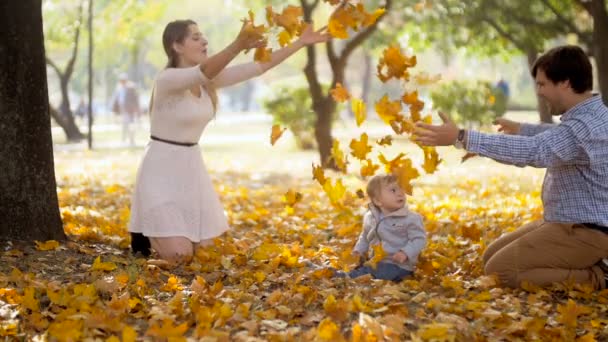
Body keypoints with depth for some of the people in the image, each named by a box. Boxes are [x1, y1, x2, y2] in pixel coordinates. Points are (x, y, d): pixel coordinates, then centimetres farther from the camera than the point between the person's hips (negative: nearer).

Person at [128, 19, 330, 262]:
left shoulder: (209, 81, 2)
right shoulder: (168, 79, -21)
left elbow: (261, 66, 1)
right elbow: (204, 71, -41)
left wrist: (301, 42, -3)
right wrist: (238, 45, -58)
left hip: (192, 169, 8)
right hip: (162, 171, -7)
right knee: (179, 255, -13)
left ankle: (155, 227, 33)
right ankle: (145, 232, 18)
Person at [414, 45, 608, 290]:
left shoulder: (584, 127, -26)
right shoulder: (588, 116, 8)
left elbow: (531, 151, -38)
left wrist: (460, 138, -41)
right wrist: (521, 129, 45)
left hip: (583, 233, -11)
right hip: (564, 223, 11)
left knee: (500, 270, -16)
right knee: (492, 256, 14)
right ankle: (583, 266, 9)